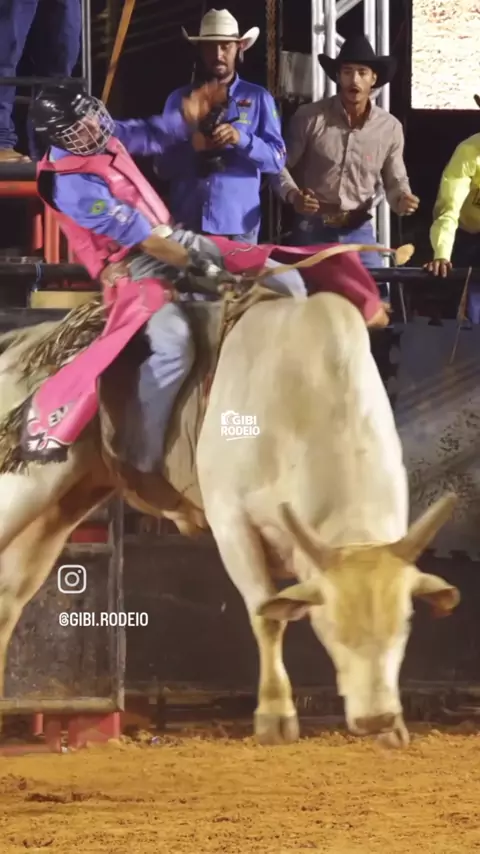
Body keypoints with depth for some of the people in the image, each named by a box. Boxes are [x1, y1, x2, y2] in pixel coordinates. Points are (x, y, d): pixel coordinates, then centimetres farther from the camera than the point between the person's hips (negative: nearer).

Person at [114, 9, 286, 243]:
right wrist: (190, 147, -13)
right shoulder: (179, 99, 10)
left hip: (237, 224, -1)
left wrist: (241, 139, -16)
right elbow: (162, 167, 6)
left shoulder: (258, 98, 6)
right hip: (186, 223, 1)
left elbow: (276, 159, 0)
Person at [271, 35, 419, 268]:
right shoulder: (310, 117, -6)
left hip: (359, 232, 2)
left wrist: (402, 199, -12)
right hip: (312, 229, -2)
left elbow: (396, 181, 11)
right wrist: (293, 195, -17)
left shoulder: (390, 127, 1)